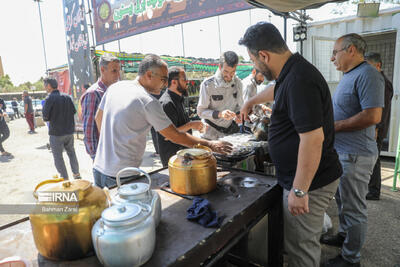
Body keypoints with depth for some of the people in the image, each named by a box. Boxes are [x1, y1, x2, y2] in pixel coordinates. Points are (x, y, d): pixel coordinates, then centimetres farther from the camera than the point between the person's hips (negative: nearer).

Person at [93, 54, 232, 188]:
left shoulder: (115, 86, 4)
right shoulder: (149, 102, -19)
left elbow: (98, 118, 16)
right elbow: (176, 136, -16)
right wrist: (209, 144, -9)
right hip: (122, 175, -8)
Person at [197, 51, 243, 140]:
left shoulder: (238, 83, -2)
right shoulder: (207, 84, -15)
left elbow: (239, 105, 10)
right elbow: (200, 111, -14)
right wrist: (219, 114, -30)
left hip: (231, 131, 4)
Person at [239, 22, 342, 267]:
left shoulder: (299, 80, -25)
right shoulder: (292, 74, 8)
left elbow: (313, 138, -29)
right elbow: (276, 91, 32)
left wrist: (299, 190, -24)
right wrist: (251, 102, 46)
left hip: (309, 182, -10)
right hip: (307, 178, 10)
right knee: (305, 243, 25)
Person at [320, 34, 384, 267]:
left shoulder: (368, 74, -17)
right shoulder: (349, 76, 14)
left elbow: (373, 116, -26)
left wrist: (334, 126, -19)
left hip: (356, 155, -10)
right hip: (341, 151, 10)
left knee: (353, 208, 4)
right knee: (342, 200, 23)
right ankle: (344, 236, 43)